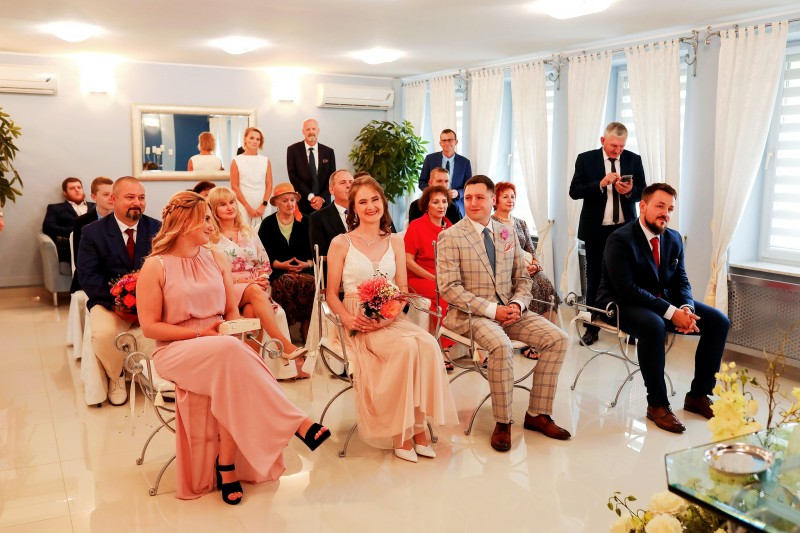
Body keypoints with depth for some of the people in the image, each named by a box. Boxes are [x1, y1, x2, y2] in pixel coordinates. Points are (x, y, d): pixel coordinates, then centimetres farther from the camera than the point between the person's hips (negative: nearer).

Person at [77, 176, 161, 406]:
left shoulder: (157, 228, 5)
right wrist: (115, 303, -20)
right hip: (109, 301, -1)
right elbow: (87, 276, -7)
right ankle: (116, 377, 2)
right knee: (103, 333, -31)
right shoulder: (93, 231, 1)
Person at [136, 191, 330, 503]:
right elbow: (149, 327, -7)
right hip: (175, 351, -4)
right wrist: (200, 333, -15)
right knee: (230, 352, -35)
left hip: (220, 347, 4)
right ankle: (295, 422, -32)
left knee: (231, 374, -32)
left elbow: (232, 310, 15)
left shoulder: (216, 259, 11)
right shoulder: (155, 267, -4)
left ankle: (226, 464, -19)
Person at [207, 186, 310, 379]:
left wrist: (262, 277, -7)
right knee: (255, 292, -36)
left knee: (251, 310, -34)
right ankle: (287, 347, -43)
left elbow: (264, 263, 16)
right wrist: (244, 280, -15)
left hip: (255, 288, 4)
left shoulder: (248, 232, 19)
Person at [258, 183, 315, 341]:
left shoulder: (304, 222, 17)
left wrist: (308, 263, -7)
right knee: (288, 283, -36)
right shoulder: (268, 224, 11)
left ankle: (308, 334, -28)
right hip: (278, 272, -1)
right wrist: (281, 265, -11)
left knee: (309, 282, -33)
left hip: (304, 269, 2)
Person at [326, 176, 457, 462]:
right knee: (407, 346, -32)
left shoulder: (395, 242, 14)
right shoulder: (341, 243, 4)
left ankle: (417, 425, -19)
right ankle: (401, 433, -19)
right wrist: (349, 320, -16)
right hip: (358, 325, -3)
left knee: (428, 344, -29)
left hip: (392, 319, 4)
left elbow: (402, 291, 11)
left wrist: (388, 316, -10)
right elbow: (331, 294, 4)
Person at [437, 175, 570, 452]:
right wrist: (491, 309, -19)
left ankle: (537, 414, 0)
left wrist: (517, 304, -7)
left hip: (509, 310, 6)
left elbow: (522, 278, 15)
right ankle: (502, 422, -15)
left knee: (557, 338, -12)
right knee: (501, 345, -34)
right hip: (471, 314, -5)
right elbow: (449, 288, -12)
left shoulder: (506, 234, 12)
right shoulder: (450, 237, -4)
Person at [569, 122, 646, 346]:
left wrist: (630, 191, -19)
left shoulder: (634, 160, 2)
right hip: (596, 230, -1)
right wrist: (600, 184, -22)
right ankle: (592, 327, 18)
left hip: (625, 229, 1)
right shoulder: (586, 159, -3)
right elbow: (574, 191, -9)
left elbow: (643, 192, 3)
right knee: (594, 279, 9)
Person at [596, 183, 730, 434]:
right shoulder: (620, 239, -18)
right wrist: (670, 312, -29)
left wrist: (686, 308, -16)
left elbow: (681, 281, 7)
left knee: (719, 321, -5)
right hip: (623, 305, -8)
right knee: (653, 325, -39)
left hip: (665, 300, 8)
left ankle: (698, 395, 7)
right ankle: (657, 404, -21)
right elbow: (627, 290, -25)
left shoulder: (674, 239, 5)